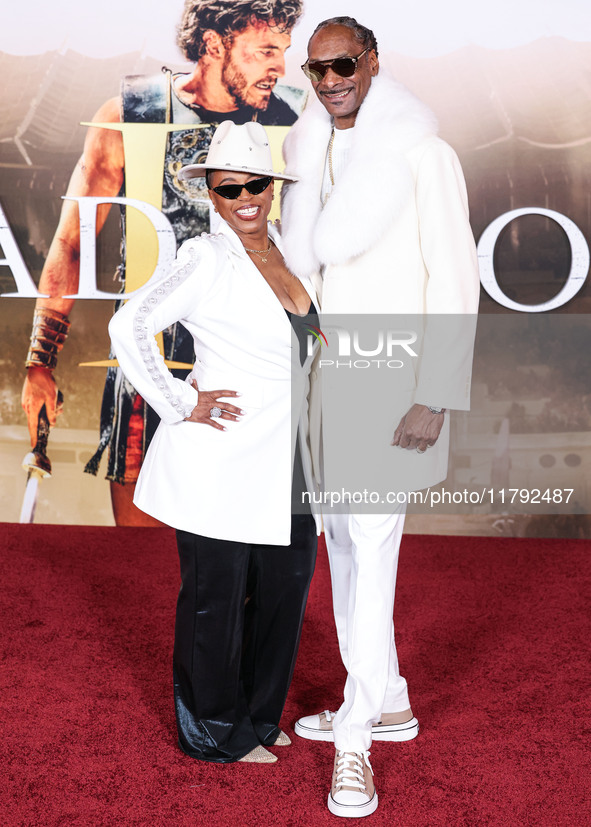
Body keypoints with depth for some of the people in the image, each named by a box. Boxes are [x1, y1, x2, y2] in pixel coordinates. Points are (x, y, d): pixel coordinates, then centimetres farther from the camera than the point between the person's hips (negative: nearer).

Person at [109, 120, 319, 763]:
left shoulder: (287, 247, 9)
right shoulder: (209, 259, -13)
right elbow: (129, 327, -18)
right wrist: (180, 404, -16)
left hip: (283, 465, 7)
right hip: (220, 462, -7)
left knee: (287, 587, 15)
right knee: (215, 599, 7)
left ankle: (258, 715, 36)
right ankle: (215, 732, 27)